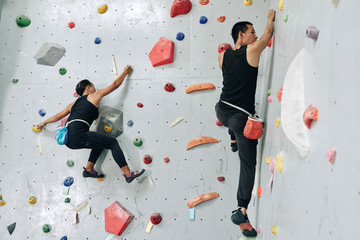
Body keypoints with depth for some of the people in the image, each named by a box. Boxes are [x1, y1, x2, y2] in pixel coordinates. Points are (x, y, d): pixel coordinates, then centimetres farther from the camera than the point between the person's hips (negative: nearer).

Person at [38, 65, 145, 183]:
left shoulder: (74, 103, 28)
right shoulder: (94, 96, 11)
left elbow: (58, 116, 35)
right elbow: (115, 84, 17)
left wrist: (44, 123, 52)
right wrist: (125, 72, 30)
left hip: (69, 140, 8)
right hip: (78, 135, -8)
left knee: (100, 142, 26)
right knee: (113, 143, -4)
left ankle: (88, 169, 23)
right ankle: (128, 174, -11)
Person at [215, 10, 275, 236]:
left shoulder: (223, 56, 5)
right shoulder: (252, 51, -9)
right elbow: (268, 34, 7)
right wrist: (270, 18, 24)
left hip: (222, 113, 6)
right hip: (242, 117, -6)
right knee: (248, 165, -2)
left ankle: (234, 141, 58)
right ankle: (241, 211, -9)